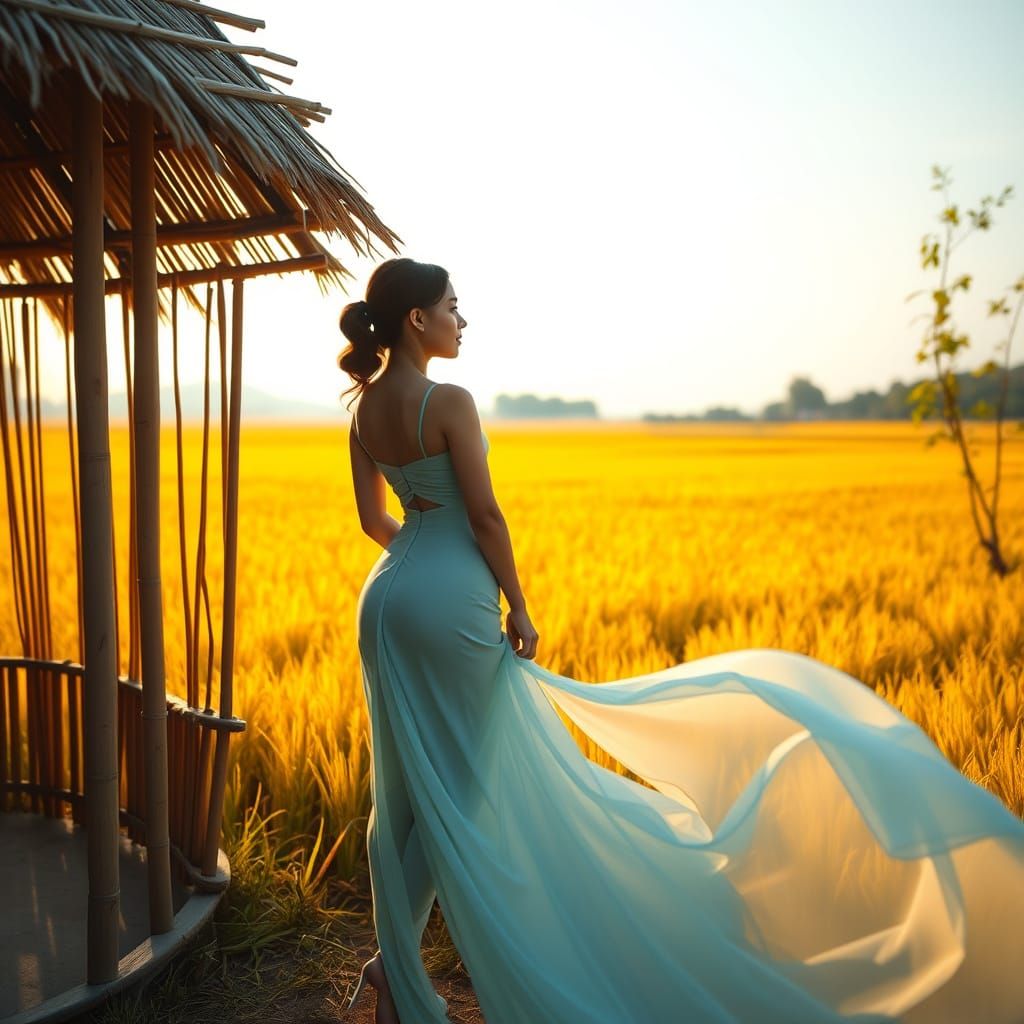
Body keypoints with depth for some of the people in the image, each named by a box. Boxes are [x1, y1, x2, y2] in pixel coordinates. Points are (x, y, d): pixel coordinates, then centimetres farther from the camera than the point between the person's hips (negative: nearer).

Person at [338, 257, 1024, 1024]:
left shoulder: (365, 410, 9)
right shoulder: (449, 401, -14)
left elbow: (374, 519, 12)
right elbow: (484, 513, -14)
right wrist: (517, 607, -7)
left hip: (387, 596, 9)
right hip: (449, 601, -9)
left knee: (404, 791, 13)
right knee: (454, 788, 4)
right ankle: (395, 961, 9)